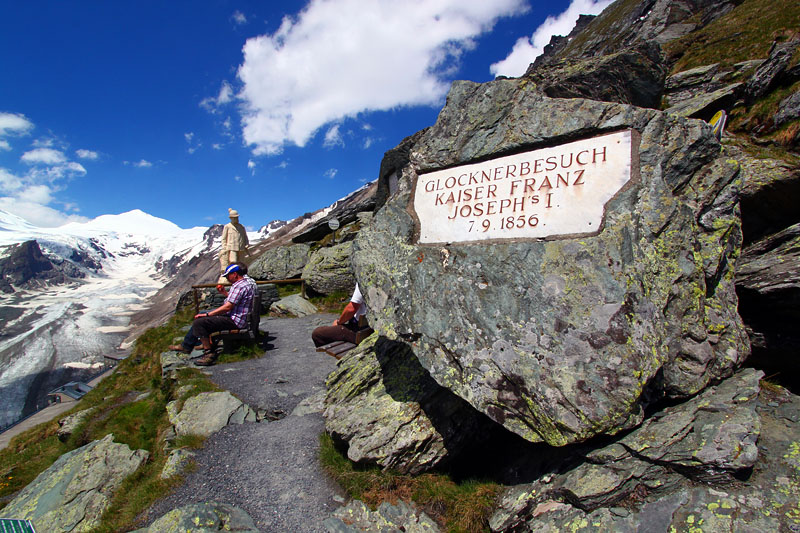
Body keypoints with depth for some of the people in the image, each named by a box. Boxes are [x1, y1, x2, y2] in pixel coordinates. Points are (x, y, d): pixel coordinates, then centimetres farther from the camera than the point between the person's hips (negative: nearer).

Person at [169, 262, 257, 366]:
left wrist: (207, 314, -15)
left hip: (234, 321, -12)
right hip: (236, 315, 12)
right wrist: (225, 293, 10)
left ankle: (209, 353, -9)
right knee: (200, 316, 21)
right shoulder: (248, 280, 11)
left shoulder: (240, 286, -22)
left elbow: (228, 307, -24)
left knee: (199, 322, -17)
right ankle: (186, 346, 29)